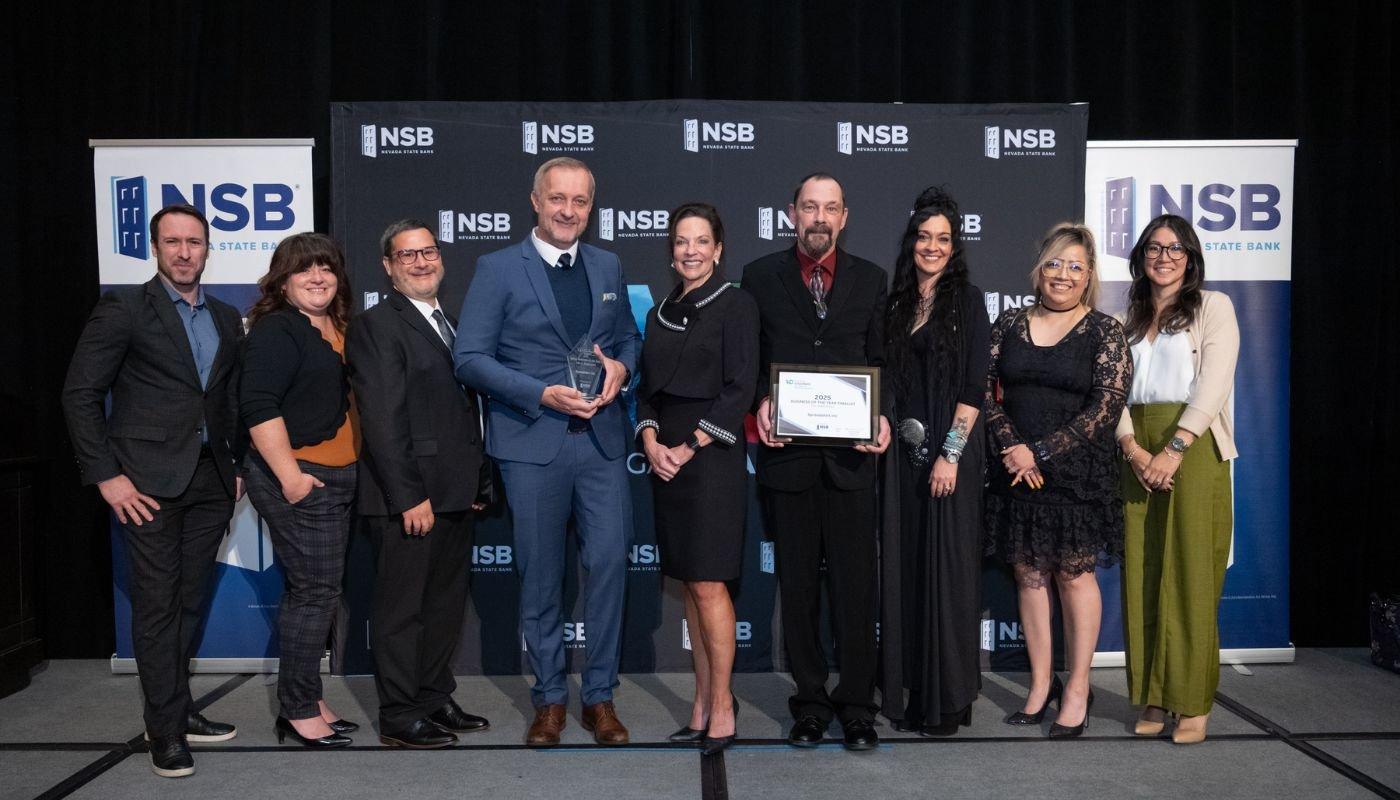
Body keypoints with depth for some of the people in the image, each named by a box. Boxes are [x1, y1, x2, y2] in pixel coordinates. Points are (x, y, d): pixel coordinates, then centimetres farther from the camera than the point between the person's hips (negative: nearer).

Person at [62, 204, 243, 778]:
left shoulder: (227, 319, 13)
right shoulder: (124, 308, -3)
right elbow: (80, 393, -5)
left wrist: (238, 466, 10)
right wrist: (106, 475, -10)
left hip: (210, 481, 5)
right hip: (150, 482, -5)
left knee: (190, 600, 11)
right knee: (157, 603, 0)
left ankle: (178, 709, 24)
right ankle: (166, 730, 9)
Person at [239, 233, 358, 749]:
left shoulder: (336, 329, 14)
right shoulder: (277, 330, -11)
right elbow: (257, 405, -19)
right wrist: (290, 475, -22)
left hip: (332, 478, 9)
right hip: (298, 479, -9)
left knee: (316, 591, 14)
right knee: (314, 592, -5)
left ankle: (307, 700, 25)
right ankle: (298, 711, 7)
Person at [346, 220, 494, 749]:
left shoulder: (450, 326, 17)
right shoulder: (376, 326, -8)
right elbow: (383, 419, -16)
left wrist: (479, 483, 13)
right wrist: (409, 496, -20)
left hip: (454, 496, 8)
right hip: (406, 498, -8)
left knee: (446, 603, 16)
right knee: (401, 608, 2)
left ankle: (435, 700, 29)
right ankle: (399, 717, 13)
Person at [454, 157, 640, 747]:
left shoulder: (609, 267, 13)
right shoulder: (498, 269, -1)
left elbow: (627, 337, 20)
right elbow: (469, 358, -5)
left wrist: (620, 367, -4)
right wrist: (543, 394, -15)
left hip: (601, 438, 3)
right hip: (533, 442, -3)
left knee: (609, 563, 0)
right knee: (540, 576, 6)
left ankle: (600, 696, 16)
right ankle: (549, 698, 22)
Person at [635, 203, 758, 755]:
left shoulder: (735, 305, -3)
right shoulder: (660, 313, 16)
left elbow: (740, 389, -10)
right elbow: (646, 388, 14)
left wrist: (689, 449, -13)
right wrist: (651, 442, -4)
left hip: (712, 457, -6)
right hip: (665, 457, 6)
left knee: (708, 583, -7)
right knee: (689, 585, 9)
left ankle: (721, 705, 4)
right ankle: (702, 701, 16)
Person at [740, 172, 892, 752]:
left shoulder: (870, 279, 9)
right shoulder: (761, 277, 6)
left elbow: (880, 361, 9)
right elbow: (748, 359, 7)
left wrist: (882, 415, -7)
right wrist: (759, 404, -11)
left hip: (851, 454, 0)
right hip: (788, 451, 0)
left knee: (854, 584, 3)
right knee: (798, 585, 9)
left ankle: (857, 706, 16)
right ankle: (810, 703, 21)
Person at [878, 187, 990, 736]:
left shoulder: (966, 300, -1)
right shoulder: (897, 303, 13)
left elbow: (973, 386, -8)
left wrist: (951, 453, -15)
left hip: (949, 448, -5)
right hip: (902, 449, 5)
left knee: (947, 566, -2)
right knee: (903, 567, 6)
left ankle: (948, 699, 8)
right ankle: (908, 692, 16)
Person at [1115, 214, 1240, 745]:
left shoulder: (1213, 307, 6)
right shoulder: (1128, 319, 17)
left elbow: (1214, 383, -6)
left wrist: (1174, 448, -17)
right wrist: (1132, 448, -10)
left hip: (1194, 450, -4)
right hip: (1137, 455, 4)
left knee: (1191, 576, -4)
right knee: (1142, 576, 2)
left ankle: (1193, 705, 3)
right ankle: (1153, 699, 11)